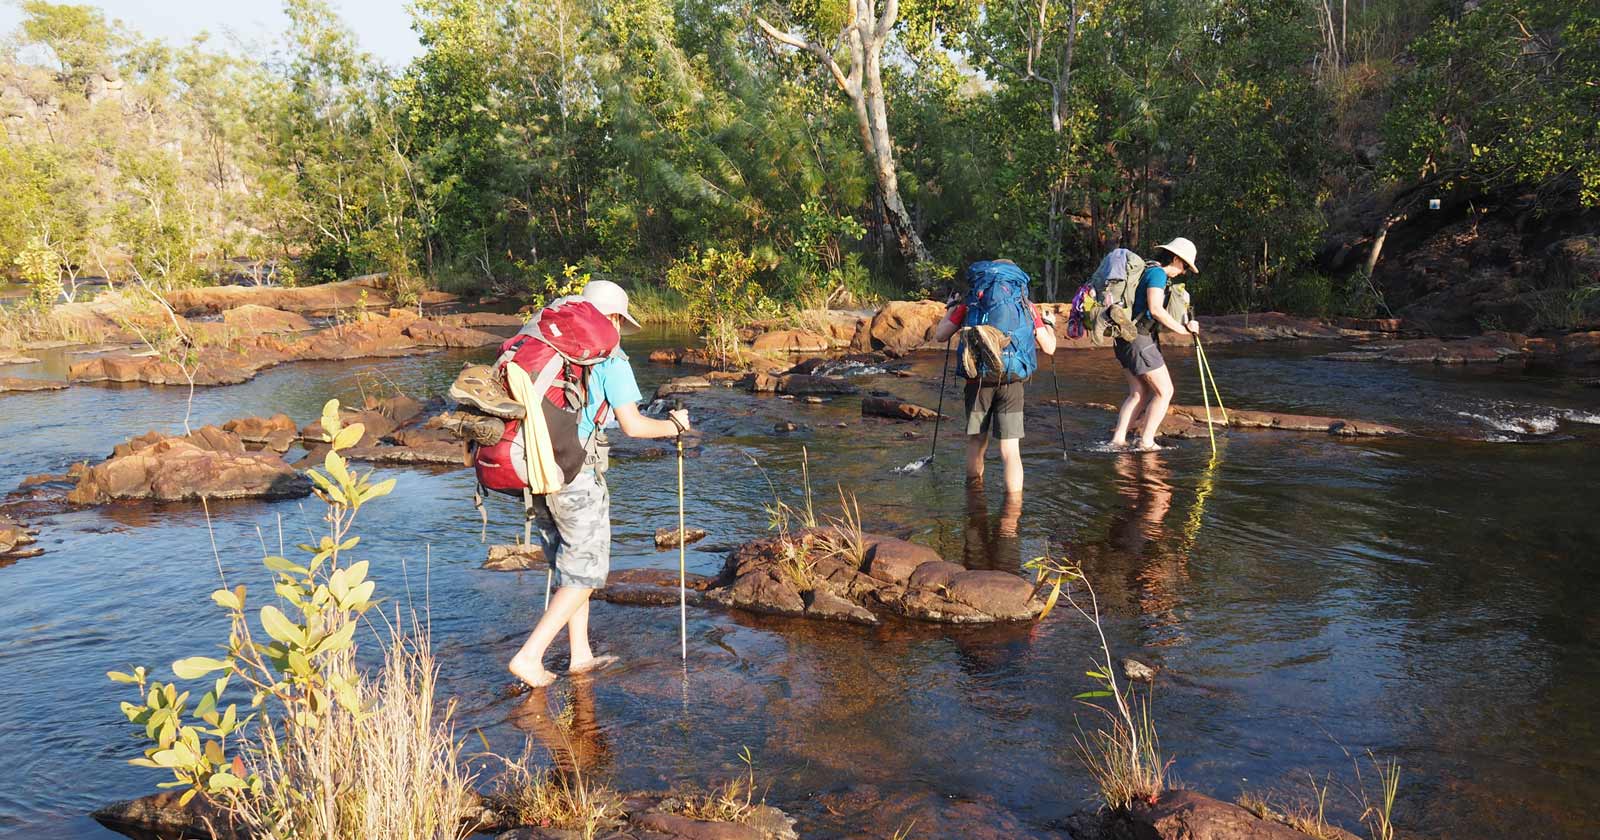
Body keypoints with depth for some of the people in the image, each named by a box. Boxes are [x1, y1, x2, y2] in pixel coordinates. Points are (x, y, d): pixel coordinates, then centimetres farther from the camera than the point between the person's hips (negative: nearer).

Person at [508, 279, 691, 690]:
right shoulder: (610, 359, -6)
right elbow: (632, 425, -11)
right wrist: (674, 425, 7)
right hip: (577, 475, -7)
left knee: (569, 566, 20)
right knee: (584, 573, 5)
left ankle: (581, 656, 28)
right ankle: (529, 656, -1)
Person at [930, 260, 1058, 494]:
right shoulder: (1026, 306, 8)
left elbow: (940, 335, 8)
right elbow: (1049, 348, 9)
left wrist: (951, 309, 25)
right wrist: (1049, 325, 30)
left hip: (978, 380, 1)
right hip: (1011, 383, -1)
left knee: (976, 442, 18)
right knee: (1010, 451, -1)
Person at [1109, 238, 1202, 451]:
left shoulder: (1149, 270, 18)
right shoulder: (1157, 273, -12)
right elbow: (1156, 310, -23)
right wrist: (1183, 328, -17)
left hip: (1125, 338, 10)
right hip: (1140, 339, -10)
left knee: (1139, 394, 13)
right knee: (1164, 391, -1)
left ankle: (1118, 439, 8)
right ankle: (1146, 441, 0)